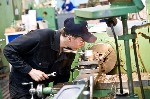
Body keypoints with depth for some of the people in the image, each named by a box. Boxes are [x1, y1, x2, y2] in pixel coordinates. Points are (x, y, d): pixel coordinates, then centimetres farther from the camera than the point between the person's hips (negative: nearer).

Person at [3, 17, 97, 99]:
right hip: (22, 87, -5)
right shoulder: (41, 37, -29)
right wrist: (30, 70, -25)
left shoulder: (70, 53, -10)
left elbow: (62, 78, 5)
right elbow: (9, 50, -22)